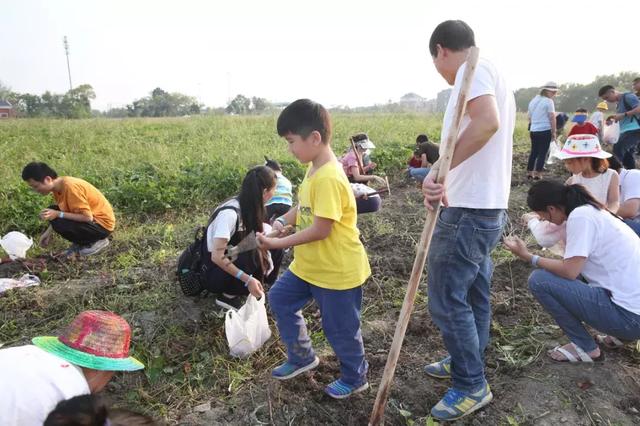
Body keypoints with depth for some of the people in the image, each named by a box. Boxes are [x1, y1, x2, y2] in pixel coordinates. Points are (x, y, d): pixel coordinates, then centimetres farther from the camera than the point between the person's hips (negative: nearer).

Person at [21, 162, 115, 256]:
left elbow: (87, 217, -26)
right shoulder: (57, 185, 0)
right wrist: (49, 232, 4)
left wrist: (58, 214, -25)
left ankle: (96, 241, -3)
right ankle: (80, 243, 11)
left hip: (103, 224, -9)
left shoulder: (70, 187, -26)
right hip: (90, 218, 9)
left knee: (59, 225, -25)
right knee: (49, 212, 3)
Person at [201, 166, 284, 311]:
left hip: (233, 260, 8)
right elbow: (217, 257, -32)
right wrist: (248, 279, -34)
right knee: (258, 256, -30)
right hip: (214, 273, -8)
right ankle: (229, 295, -10)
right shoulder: (230, 213, -30)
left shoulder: (250, 207, -6)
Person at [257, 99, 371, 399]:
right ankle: (302, 357, 36)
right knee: (280, 299, 19)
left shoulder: (329, 178, -29)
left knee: (339, 328, 9)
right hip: (309, 265, 10)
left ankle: (355, 378, 37)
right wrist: (282, 221, -2)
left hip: (338, 271, -10)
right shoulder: (313, 169, 2)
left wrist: (278, 244, -21)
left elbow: (321, 230, -28)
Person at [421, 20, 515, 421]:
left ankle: (472, 385, 15)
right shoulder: (494, 75, 19)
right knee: (474, 292, 19)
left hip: (469, 210, -10)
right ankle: (468, 362, 36)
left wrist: (438, 170, -33)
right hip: (487, 207, 11)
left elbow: (486, 122, -32)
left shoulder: (474, 69, -13)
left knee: (446, 299, 0)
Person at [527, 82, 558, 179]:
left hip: (533, 130, 6)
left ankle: (529, 173, 16)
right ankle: (538, 174, -2)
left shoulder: (533, 100, 14)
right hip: (545, 131, -6)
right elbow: (552, 118, -10)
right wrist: (554, 132, -5)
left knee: (533, 152, 14)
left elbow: (529, 117, 17)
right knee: (542, 153, -1)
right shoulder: (548, 101, -7)